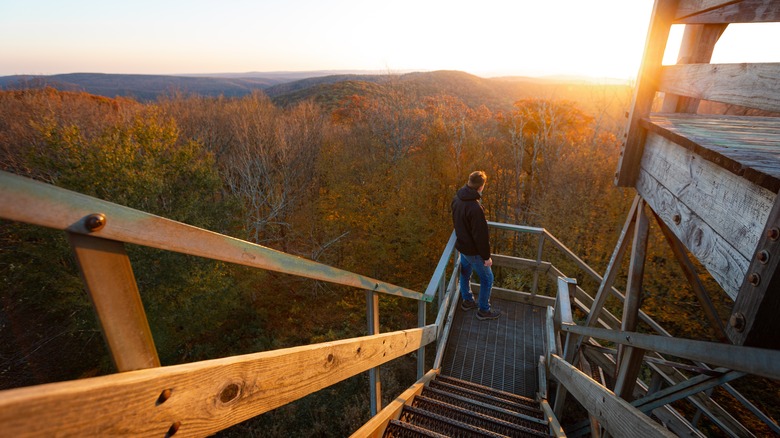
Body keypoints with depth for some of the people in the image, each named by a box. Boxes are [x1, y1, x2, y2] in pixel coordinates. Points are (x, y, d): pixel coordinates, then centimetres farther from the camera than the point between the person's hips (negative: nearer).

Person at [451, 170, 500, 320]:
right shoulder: (475, 208, -33)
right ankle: (483, 310, 26)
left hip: (461, 245, 8)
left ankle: (467, 300, 44)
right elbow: (481, 236, -27)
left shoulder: (457, 198, -6)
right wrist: (486, 257, -15)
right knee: (487, 279, 11)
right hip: (473, 250, -8)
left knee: (465, 273, 25)